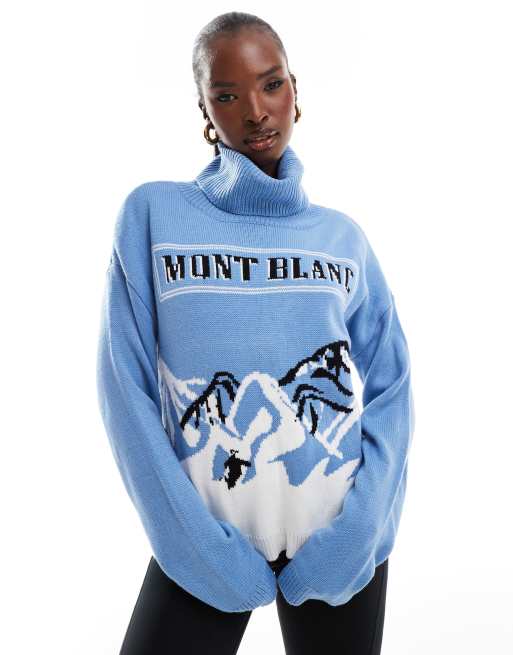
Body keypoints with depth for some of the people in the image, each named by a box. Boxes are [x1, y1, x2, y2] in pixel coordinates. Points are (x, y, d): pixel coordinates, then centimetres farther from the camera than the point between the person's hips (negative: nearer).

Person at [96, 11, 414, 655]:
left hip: (339, 537, 2)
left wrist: (358, 529, -9)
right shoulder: (153, 213, -2)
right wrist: (198, 542, -12)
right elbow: (127, 387, -6)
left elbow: (391, 385, 4)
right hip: (206, 539, -2)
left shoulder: (342, 235, 6)